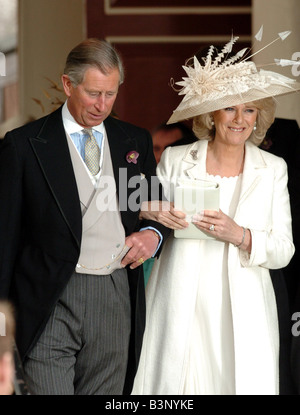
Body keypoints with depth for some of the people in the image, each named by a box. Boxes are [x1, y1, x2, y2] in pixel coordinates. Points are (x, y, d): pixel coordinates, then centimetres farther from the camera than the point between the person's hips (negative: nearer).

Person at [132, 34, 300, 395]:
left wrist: (239, 235, -15)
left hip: (242, 311, 1)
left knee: (242, 380, -5)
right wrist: (153, 213, -9)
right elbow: (142, 210, 14)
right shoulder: (175, 159, 5)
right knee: (174, 381, -5)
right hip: (181, 309, 0)